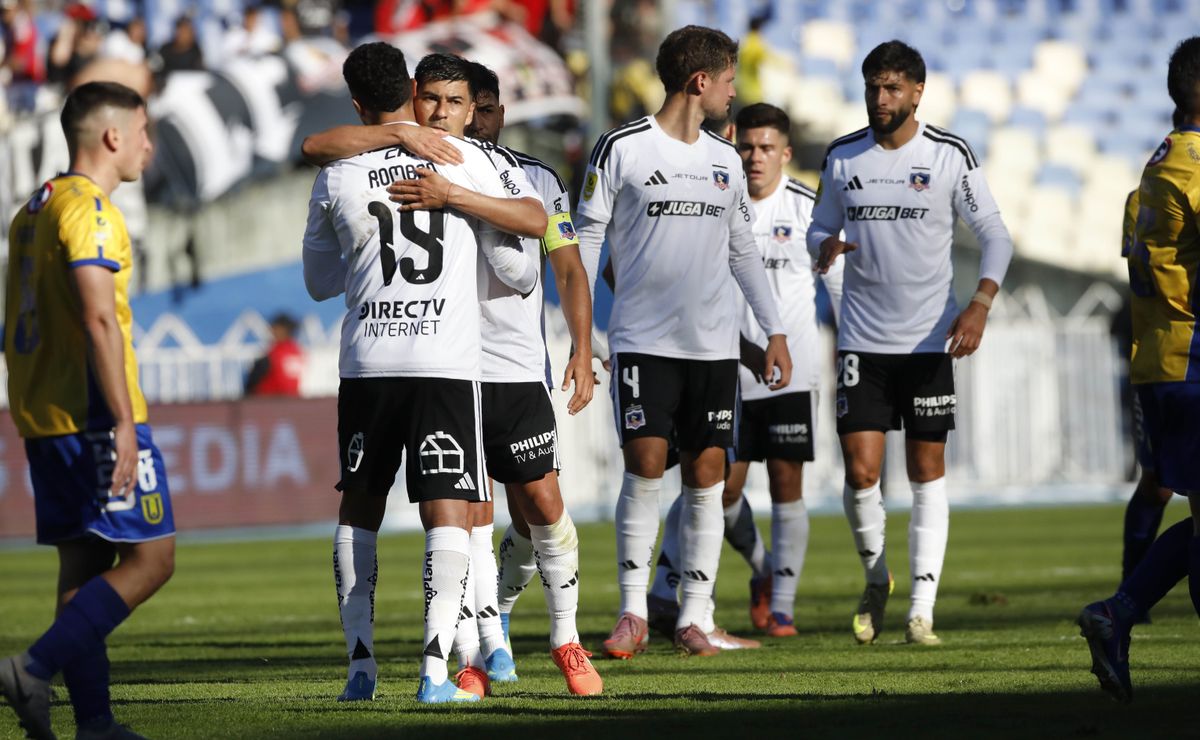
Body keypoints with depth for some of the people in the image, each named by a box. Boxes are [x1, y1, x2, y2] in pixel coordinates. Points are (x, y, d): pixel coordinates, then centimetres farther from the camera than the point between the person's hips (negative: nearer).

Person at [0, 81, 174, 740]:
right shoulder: (87, 210, -12)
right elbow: (98, 321, -21)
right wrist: (124, 422, -24)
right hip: (94, 415, -9)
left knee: (82, 562, 8)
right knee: (150, 557, -6)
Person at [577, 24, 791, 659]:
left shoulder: (725, 160, 12)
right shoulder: (622, 148, -3)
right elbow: (586, 239, -1)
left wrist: (775, 331, 16)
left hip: (714, 345, 4)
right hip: (643, 340, -4)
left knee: (706, 477, 1)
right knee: (645, 467, -11)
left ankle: (694, 617, 6)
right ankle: (633, 613, -2)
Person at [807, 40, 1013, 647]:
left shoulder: (950, 156, -4)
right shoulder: (842, 158, 3)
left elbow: (994, 234, -2)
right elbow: (820, 228, 15)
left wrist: (980, 304, -17)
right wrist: (826, 246, -11)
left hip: (930, 339, -1)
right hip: (862, 339, 1)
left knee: (927, 472, 0)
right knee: (860, 472, -7)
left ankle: (922, 611, 3)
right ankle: (875, 577, 20)